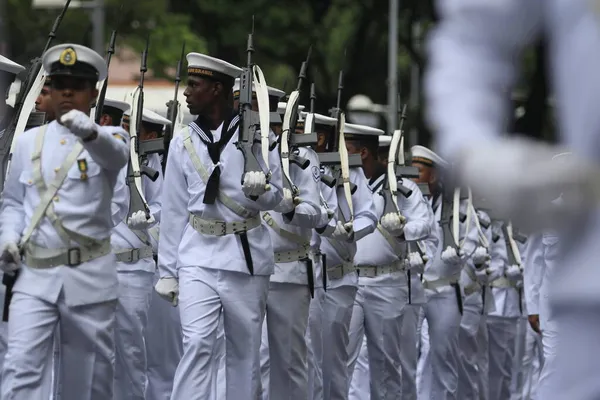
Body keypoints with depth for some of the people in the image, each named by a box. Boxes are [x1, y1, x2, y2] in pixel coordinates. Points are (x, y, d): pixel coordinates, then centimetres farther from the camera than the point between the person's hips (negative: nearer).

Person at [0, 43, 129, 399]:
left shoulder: (108, 139, 0)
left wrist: (90, 132, -48)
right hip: (35, 275, 2)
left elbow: (116, 154, -25)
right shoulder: (30, 142, 11)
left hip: (89, 277, -2)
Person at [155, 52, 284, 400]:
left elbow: (276, 197, 3)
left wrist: (257, 191, -21)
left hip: (246, 257, -1)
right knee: (198, 343, -13)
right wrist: (167, 271, 8)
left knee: (245, 349, 6)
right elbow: (175, 210, 9)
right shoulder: (183, 144, 6)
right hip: (198, 257, 1)